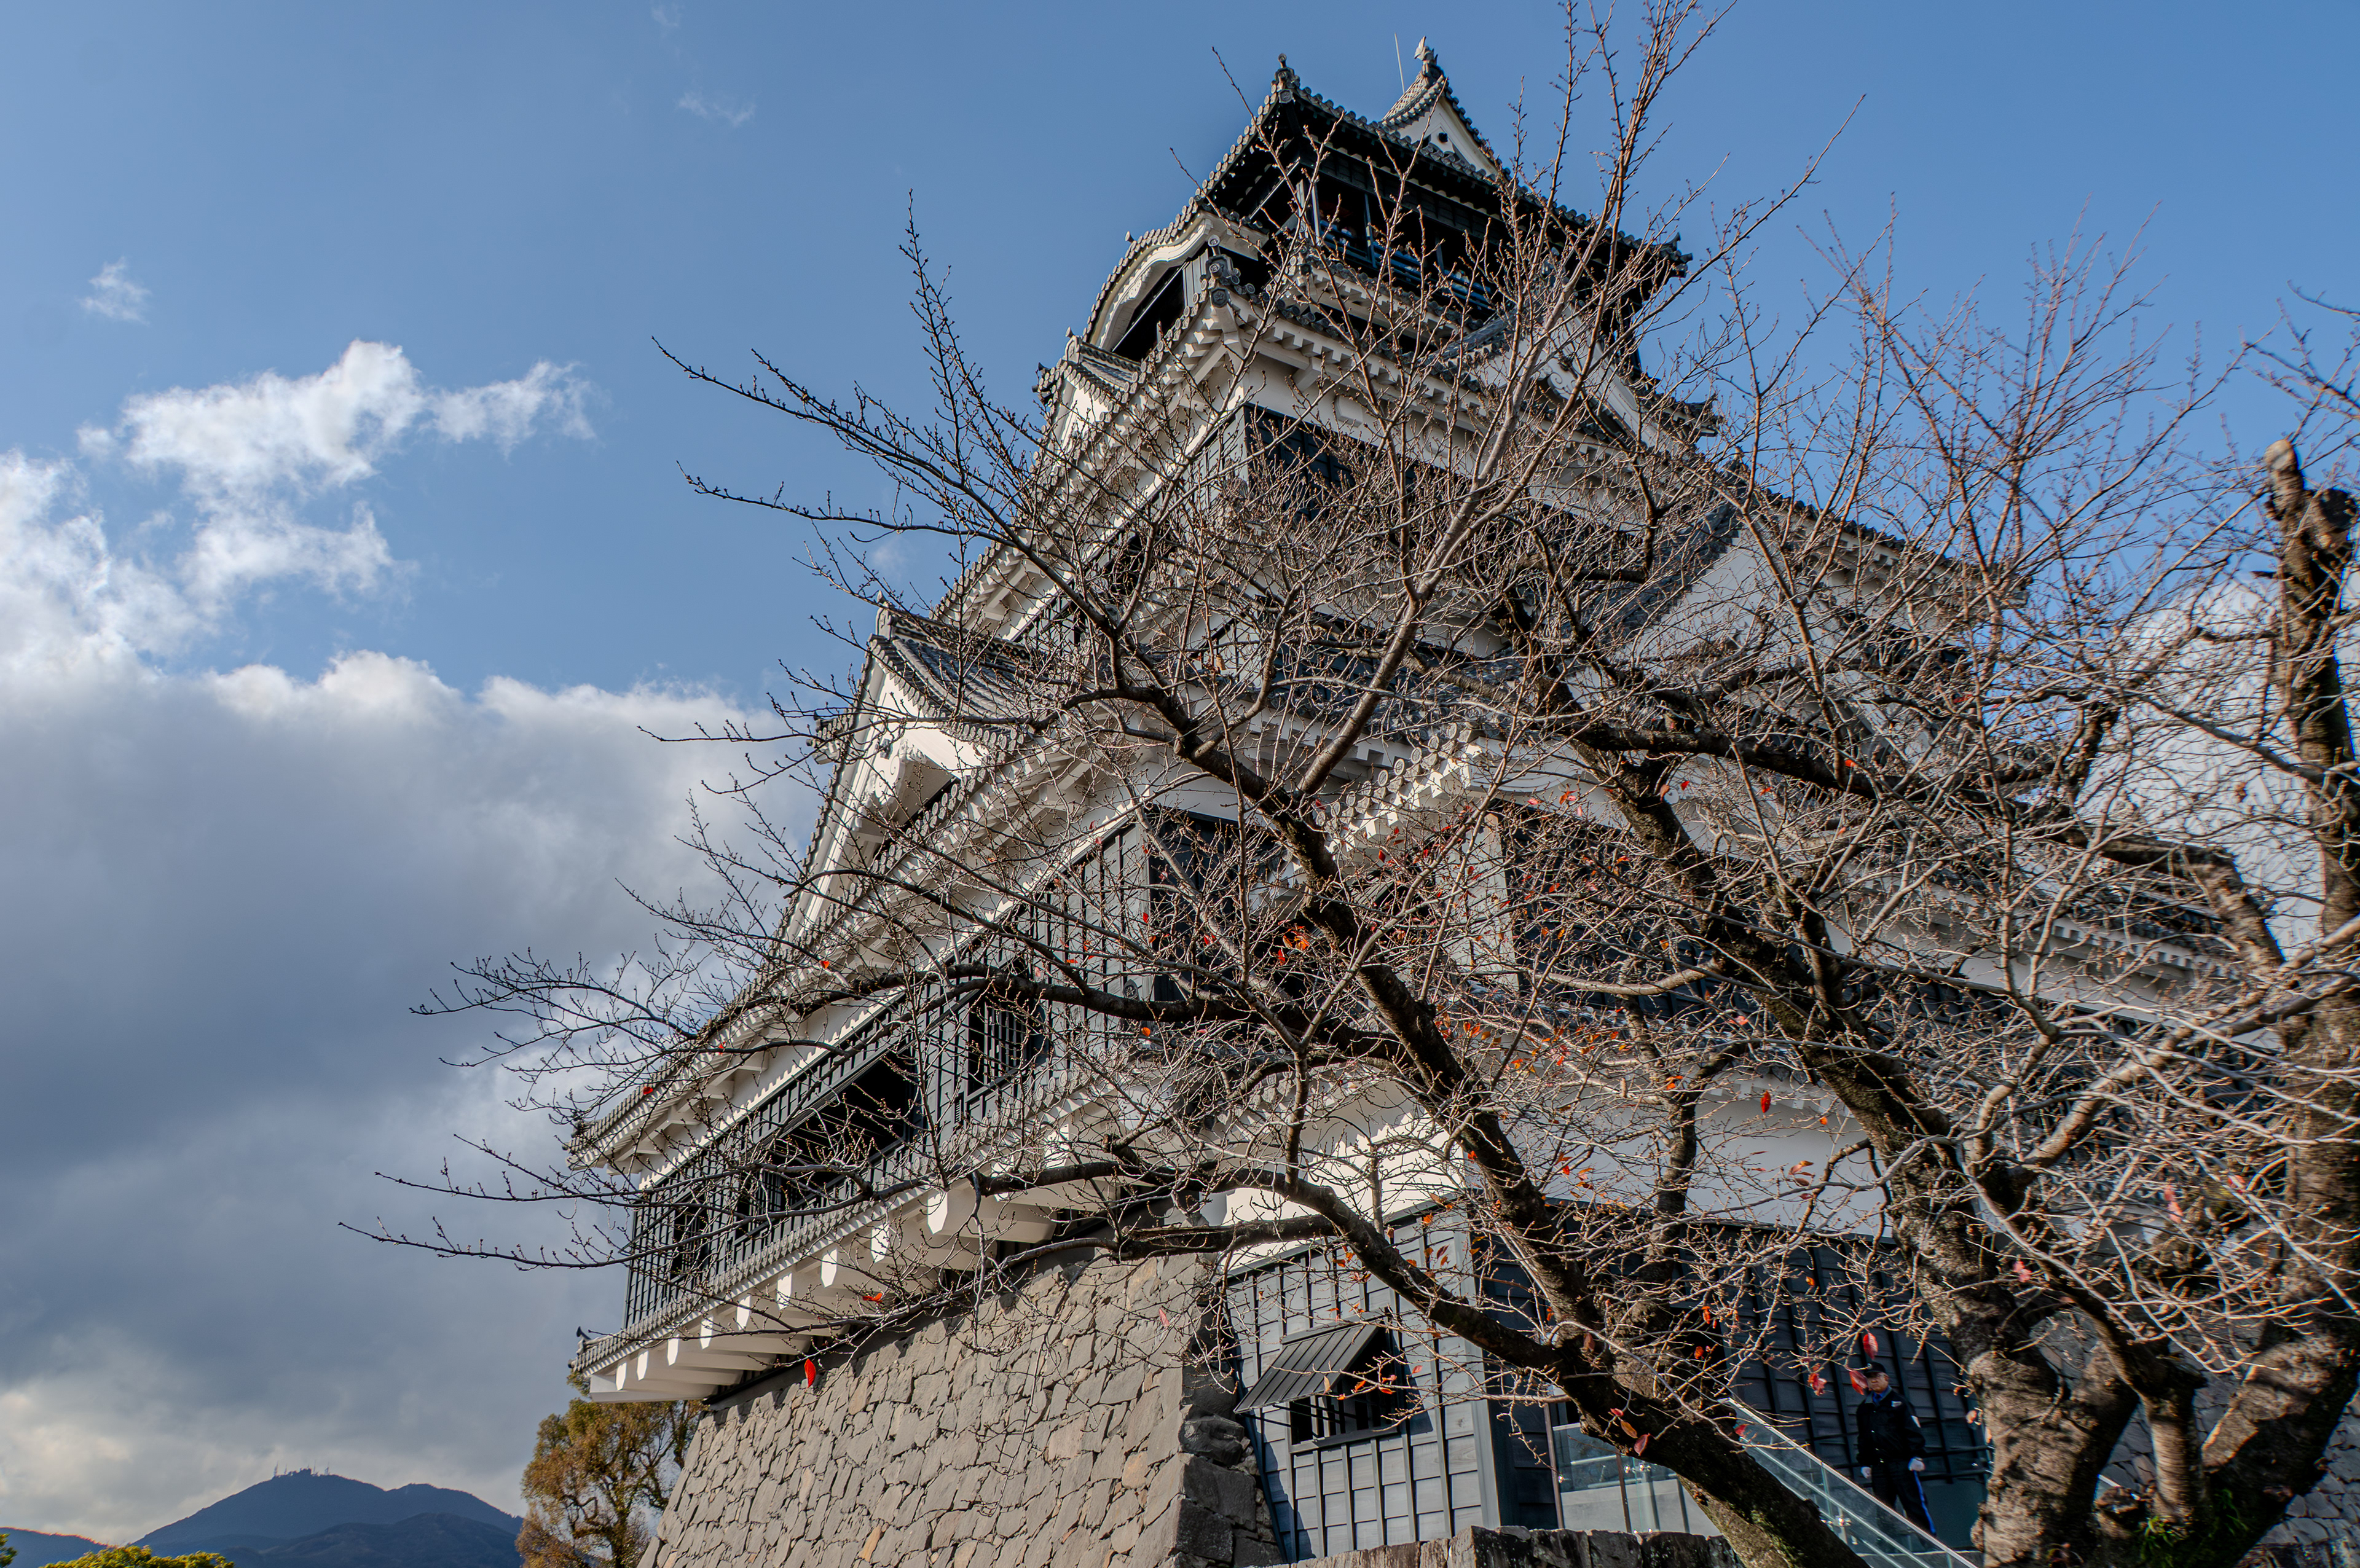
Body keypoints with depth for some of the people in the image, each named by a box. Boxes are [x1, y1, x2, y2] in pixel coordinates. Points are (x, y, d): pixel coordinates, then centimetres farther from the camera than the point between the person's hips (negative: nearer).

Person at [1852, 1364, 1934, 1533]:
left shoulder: (1899, 1401, 4)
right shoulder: (1864, 1408, 17)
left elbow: (1913, 1430, -1)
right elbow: (1862, 1438, 22)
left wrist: (1917, 1456, -10)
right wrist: (1864, 1463, 14)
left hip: (1901, 1463, -4)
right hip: (1878, 1466, 5)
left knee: (1914, 1504, -6)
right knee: (1884, 1509, 5)